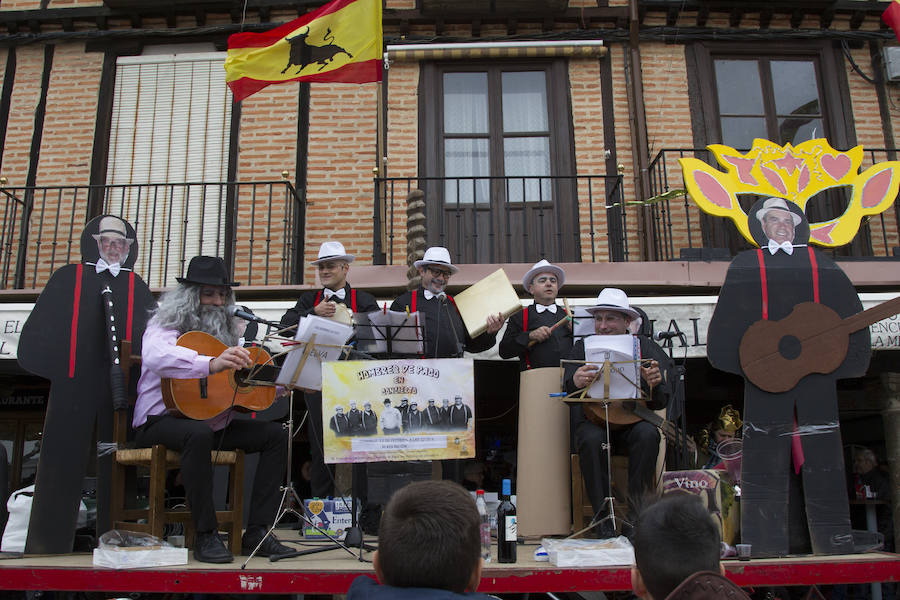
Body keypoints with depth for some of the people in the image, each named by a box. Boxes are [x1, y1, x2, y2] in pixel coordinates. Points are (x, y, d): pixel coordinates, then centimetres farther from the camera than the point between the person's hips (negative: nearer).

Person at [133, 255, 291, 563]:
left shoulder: (225, 329, 14)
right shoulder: (167, 325, -8)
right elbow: (155, 356, -33)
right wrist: (211, 364, -48)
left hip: (213, 422, 7)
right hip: (161, 421, -7)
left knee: (276, 434, -7)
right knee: (199, 433, -39)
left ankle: (257, 532, -11)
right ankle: (206, 536, -27)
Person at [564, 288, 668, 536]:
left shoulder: (643, 346, 5)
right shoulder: (582, 348, 4)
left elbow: (659, 403, 1)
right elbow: (568, 396, -9)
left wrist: (653, 384, -23)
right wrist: (575, 383, -34)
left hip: (632, 420, 1)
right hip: (592, 420, -1)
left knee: (648, 434, -31)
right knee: (592, 439, -33)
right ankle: (604, 522, -22)